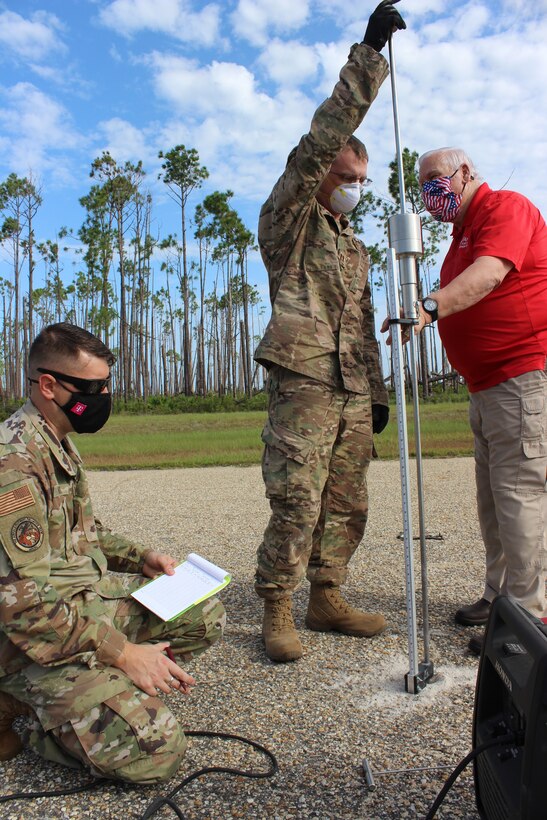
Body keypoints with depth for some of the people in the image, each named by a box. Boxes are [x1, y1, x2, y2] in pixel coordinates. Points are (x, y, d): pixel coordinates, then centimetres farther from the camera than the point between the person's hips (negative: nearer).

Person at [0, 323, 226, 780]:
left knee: (206, 617, 1)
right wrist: (123, 652, -23)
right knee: (156, 751, -19)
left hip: (90, 598, 9)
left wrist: (141, 557, 5)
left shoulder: (60, 444, 9)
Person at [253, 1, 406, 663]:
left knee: (346, 506, 8)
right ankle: (276, 614, 3)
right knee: (297, 504, -9)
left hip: (353, 394, 7)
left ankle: (325, 600, 20)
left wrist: (378, 392, 19)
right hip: (303, 384, -7)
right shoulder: (287, 222, 4)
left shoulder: (355, 247, 25)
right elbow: (321, 139, -8)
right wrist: (370, 53, -8)